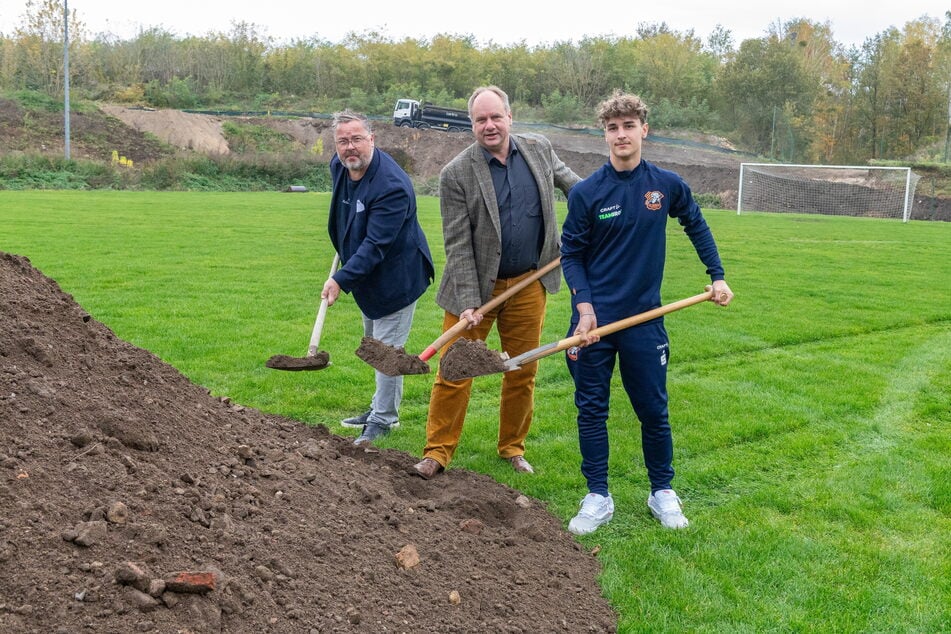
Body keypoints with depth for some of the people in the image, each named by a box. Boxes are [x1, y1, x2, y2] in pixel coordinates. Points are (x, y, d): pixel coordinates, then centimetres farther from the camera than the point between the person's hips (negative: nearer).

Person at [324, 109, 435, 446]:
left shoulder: (392, 186, -31)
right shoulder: (339, 167, -4)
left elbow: (375, 245, -33)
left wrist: (341, 280, -35)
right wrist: (344, 250, 23)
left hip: (396, 277, -9)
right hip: (369, 277, 10)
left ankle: (382, 419, 10)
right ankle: (383, 408, 36)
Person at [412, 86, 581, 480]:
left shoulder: (539, 149, 1)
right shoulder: (455, 175, -12)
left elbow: (564, 176, 24)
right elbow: (458, 244, -13)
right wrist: (469, 302, -17)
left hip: (528, 284, 4)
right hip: (477, 285, -3)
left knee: (523, 372, 12)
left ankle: (512, 447, 30)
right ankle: (437, 452, 14)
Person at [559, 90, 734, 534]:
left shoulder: (667, 185, -1)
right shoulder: (586, 192, -6)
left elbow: (696, 226, 17)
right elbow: (571, 255, -2)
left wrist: (717, 276, 13)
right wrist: (584, 307, -13)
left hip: (644, 318, 1)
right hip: (594, 320, -1)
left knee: (654, 410, 9)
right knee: (591, 410, 5)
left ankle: (663, 493, 26)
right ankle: (598, 498, 18)